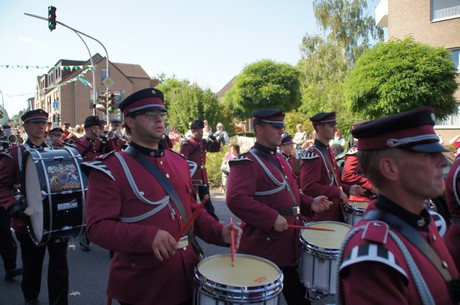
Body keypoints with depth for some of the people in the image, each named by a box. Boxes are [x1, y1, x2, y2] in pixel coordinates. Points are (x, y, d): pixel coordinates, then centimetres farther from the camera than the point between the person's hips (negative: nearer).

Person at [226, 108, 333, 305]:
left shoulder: (279, 159, 13)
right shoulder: (246, 162, -18)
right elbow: (236, 199, -31)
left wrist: (309, 203, 2)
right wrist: (272, 218, -32)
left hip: (289, 246, 9)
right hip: (263, 250, -9)